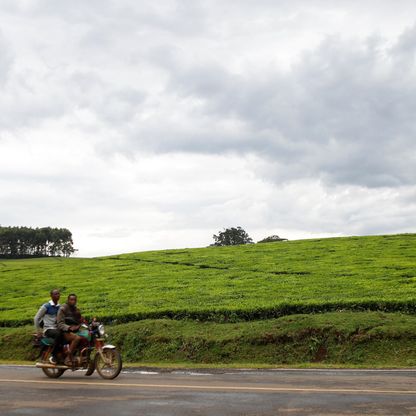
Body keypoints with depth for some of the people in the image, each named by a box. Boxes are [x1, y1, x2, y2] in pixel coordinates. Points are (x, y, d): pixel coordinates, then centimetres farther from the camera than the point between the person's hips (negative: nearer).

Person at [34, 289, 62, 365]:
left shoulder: (60, 307, 14)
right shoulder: (46, 306, -3)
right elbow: (36, 318, -1)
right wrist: (38, 331, -3)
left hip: (57, 329, 6)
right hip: (48, 329, -6)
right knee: (58, 334, -39)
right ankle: (53, 356, -27)